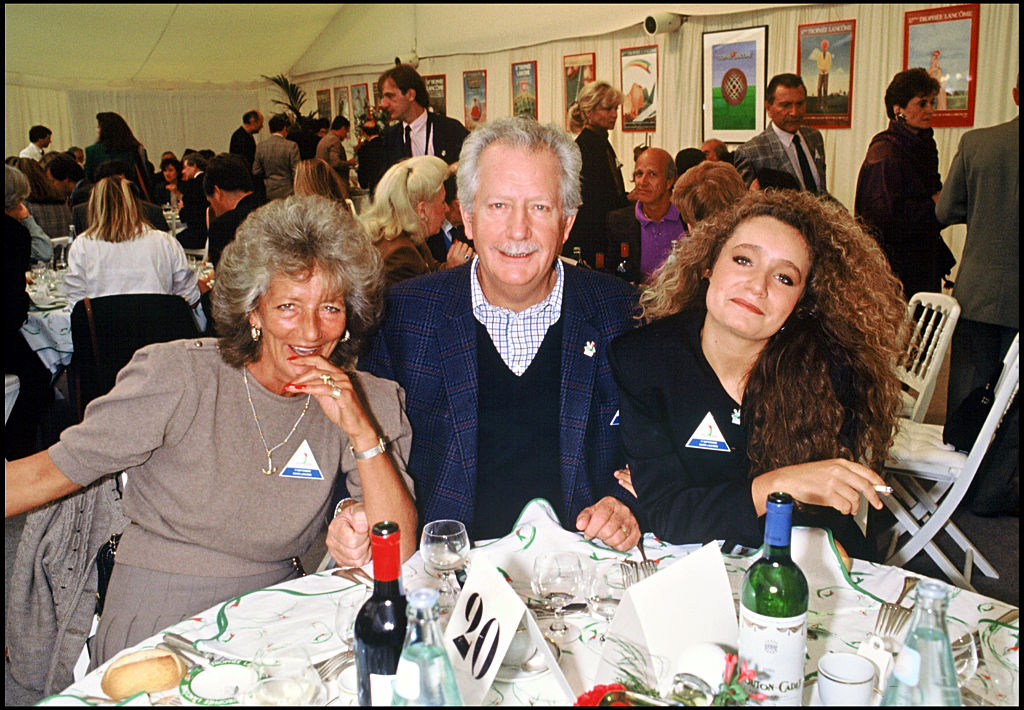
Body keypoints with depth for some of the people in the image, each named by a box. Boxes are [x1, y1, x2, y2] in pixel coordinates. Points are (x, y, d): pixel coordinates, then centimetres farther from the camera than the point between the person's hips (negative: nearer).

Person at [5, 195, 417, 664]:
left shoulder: (372, 403, -4)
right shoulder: (178, 376, -10)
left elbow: (399, 558, -9)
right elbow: (53, 472, -2)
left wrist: (361, 431, -20)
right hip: (154, 628, -1)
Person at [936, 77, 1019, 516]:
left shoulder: (976, 142, -7)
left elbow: (946, 211, 0)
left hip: (976, 293, 3)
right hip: (1019, 300, -2)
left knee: (965, 391, 16)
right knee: (1013, 404, 10)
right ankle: (991, 491, 18)